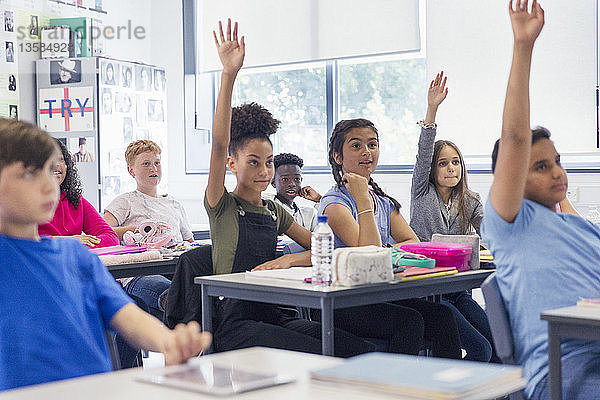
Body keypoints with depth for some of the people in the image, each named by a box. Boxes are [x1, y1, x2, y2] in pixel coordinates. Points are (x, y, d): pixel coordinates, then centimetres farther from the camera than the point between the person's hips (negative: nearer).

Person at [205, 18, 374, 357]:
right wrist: (229, 74, -25)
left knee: (361, 350, -17)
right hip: (235, 324, -6)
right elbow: (219, 144, -15)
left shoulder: (275, 212, 18)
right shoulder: (222, 207, 0)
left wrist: (288, 260, -6)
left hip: (273, 317, 6)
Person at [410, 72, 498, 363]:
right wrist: (431, 110, -23)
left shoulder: (471, 202, 15)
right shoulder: (422, 194, 3)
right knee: (481, 349, -20)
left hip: (457, 289, 5)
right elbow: (423, 155, -12)